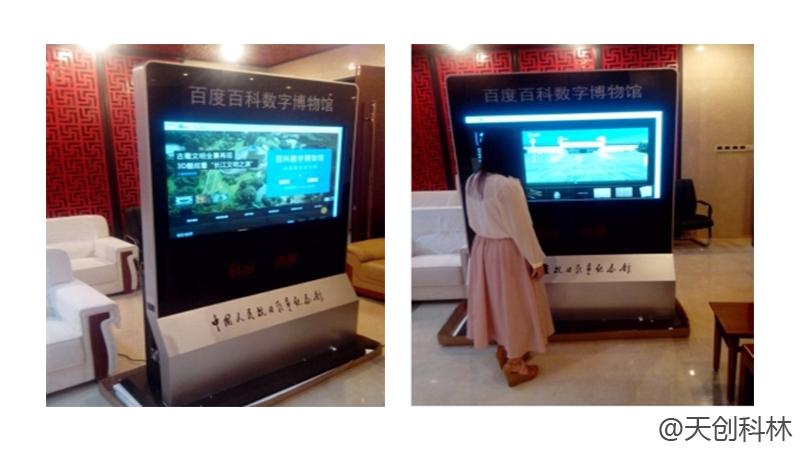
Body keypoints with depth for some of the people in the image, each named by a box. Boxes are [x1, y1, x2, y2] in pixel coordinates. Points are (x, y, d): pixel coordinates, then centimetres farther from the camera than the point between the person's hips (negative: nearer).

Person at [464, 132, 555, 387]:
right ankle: (514, 365, 20)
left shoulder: (472, 182, -1)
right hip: (507, 251, -7)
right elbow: (521, 228, -20)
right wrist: (536, 260, -11)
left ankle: (503, 349, 39)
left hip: (482, 247, 8)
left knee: (497, 300, 22)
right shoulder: (507, 185, -25)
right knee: (515, 305, 8)